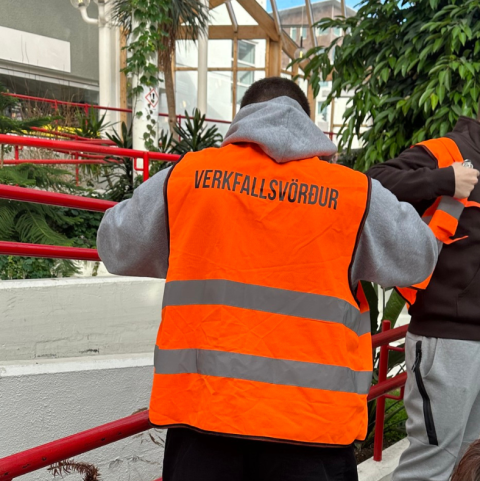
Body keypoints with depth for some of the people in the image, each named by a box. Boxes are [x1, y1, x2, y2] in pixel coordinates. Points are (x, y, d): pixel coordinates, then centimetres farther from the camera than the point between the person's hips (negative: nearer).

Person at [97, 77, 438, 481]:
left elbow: (117, 249, 10)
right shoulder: (355, 192, -3)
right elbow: (415, 259, 10)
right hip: (312, 419, 0)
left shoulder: (186, 175, -1)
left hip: (202, 407, 1)